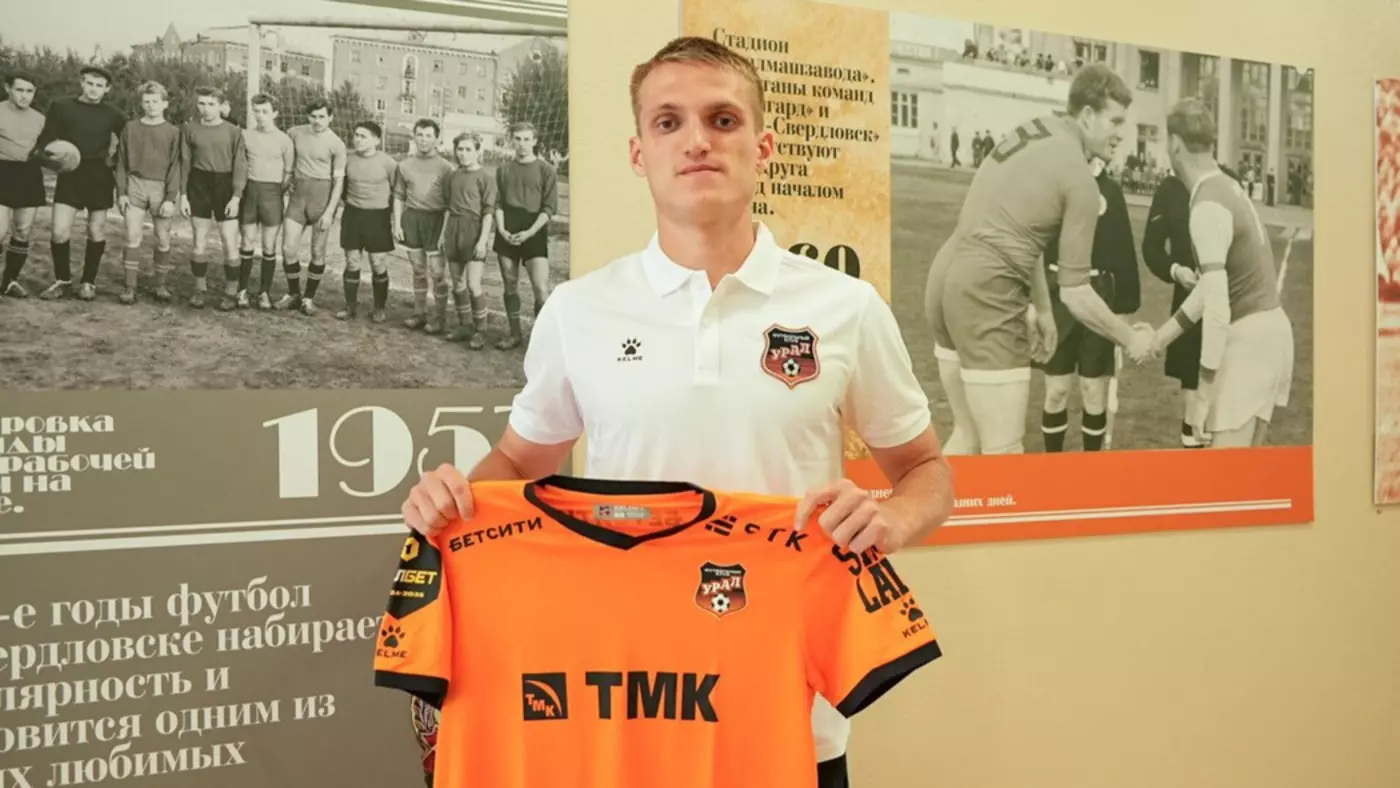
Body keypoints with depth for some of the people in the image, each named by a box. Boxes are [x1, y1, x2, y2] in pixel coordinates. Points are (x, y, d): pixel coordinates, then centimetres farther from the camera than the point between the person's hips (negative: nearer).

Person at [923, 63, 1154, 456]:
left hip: (945, 279, 9)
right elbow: (1075, 292, -7)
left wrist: (1043, 309, 28)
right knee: (1003, 449, -2)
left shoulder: (1033, 130, 15)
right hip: (985, 294, -9)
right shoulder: (1080, 179, -10)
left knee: (968, 435, 19)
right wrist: (1130, 338, 8)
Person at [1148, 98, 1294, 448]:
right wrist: (1168, 330, 21)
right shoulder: (1229, 188, 12)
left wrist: (1206, 388, -23)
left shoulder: (1208, 206, -18)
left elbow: (1218, 303, -24)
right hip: (1270, 327, 10)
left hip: (1248, 335, -9)